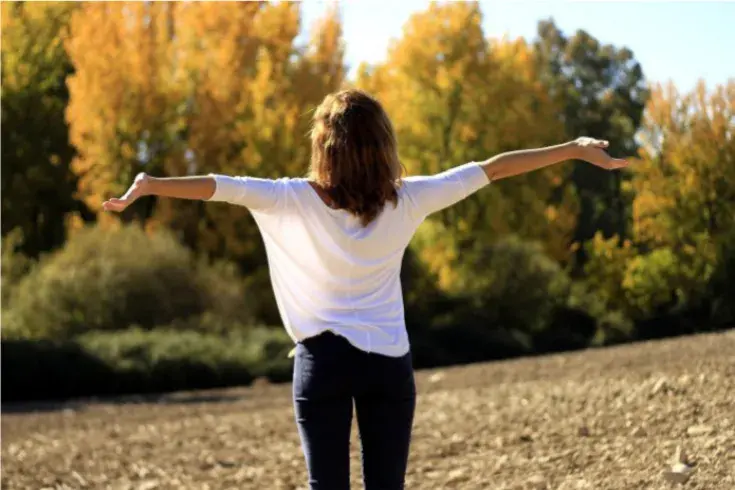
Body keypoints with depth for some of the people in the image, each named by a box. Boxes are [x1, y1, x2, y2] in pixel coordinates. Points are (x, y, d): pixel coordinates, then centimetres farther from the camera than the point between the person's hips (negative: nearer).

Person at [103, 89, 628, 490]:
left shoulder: (297, 201, -8)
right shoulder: (406, 201, -3)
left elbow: (221, 186, -17)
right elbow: (490, 169, 2)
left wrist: (148, 185, -18)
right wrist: (576, 149, 7)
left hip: (323, 359, -1)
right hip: (389, 362, 1)